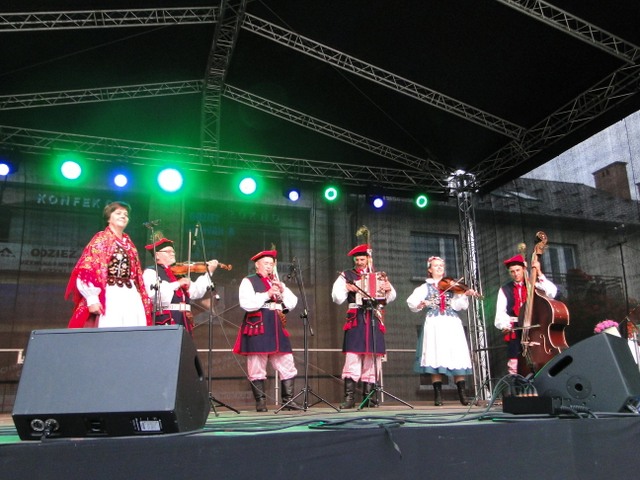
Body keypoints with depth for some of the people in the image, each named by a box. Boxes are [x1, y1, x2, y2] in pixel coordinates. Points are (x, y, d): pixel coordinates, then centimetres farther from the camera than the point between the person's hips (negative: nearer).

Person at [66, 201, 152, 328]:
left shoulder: (129, 243, 19)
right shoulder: (100, 239, 1)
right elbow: (85, 271, -9)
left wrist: (144, 300, 13)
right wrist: (92, 299, -17)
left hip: (131, 298, 6)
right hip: (109, 297, -6)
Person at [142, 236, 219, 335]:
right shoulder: (150, 272, 1)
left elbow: (196, 292, 15)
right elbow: (154, 293, -19)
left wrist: (209, 272, 10)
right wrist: (177, 284, -18)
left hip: (184, 320, 7)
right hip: (165, 320, -6)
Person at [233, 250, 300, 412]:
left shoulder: (277, 282, 22)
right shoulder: (248, 281, 4)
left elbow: (292, 304, 13)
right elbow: (246, 304, -13)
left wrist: (283, 290, -3)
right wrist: (267, 295, -16)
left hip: (277, 328, 5)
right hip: (258, 328, -5)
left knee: (287, 365, 2)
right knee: (257, 367, -1)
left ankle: (288, 400, 9)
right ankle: (260, 402, 8)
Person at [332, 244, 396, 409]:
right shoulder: (346, 275, 9)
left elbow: (390, 297, 13)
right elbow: (337, 298, 0)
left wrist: (388, 289, -9)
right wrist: (346, 289, -18)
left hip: (374, 319, 3)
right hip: (356, 319, -2)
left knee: (373, 357, 1)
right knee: (353, 356, -9)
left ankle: (369, 397, 8)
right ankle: (349, 397, -7)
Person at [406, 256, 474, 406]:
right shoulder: (425, 287, 11)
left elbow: (457, 305, 1)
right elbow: (411, 302, -2)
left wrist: (465, 295, -16)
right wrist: (420, 304, -23)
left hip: (452, 324, 1)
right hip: (434, 324, -1)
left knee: (457, 357, -4)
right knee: (435, 357, -7)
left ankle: (462, 395, 2)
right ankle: (438, 395, -1)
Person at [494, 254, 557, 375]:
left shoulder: (533, 285, 11)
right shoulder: (505, 290, 11)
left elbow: (552, 292, -7)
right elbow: (500, 311, 0)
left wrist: (539, 273, -8)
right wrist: (505, 325, -20)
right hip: (514, 331, 0)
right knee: (514, 365, -7)